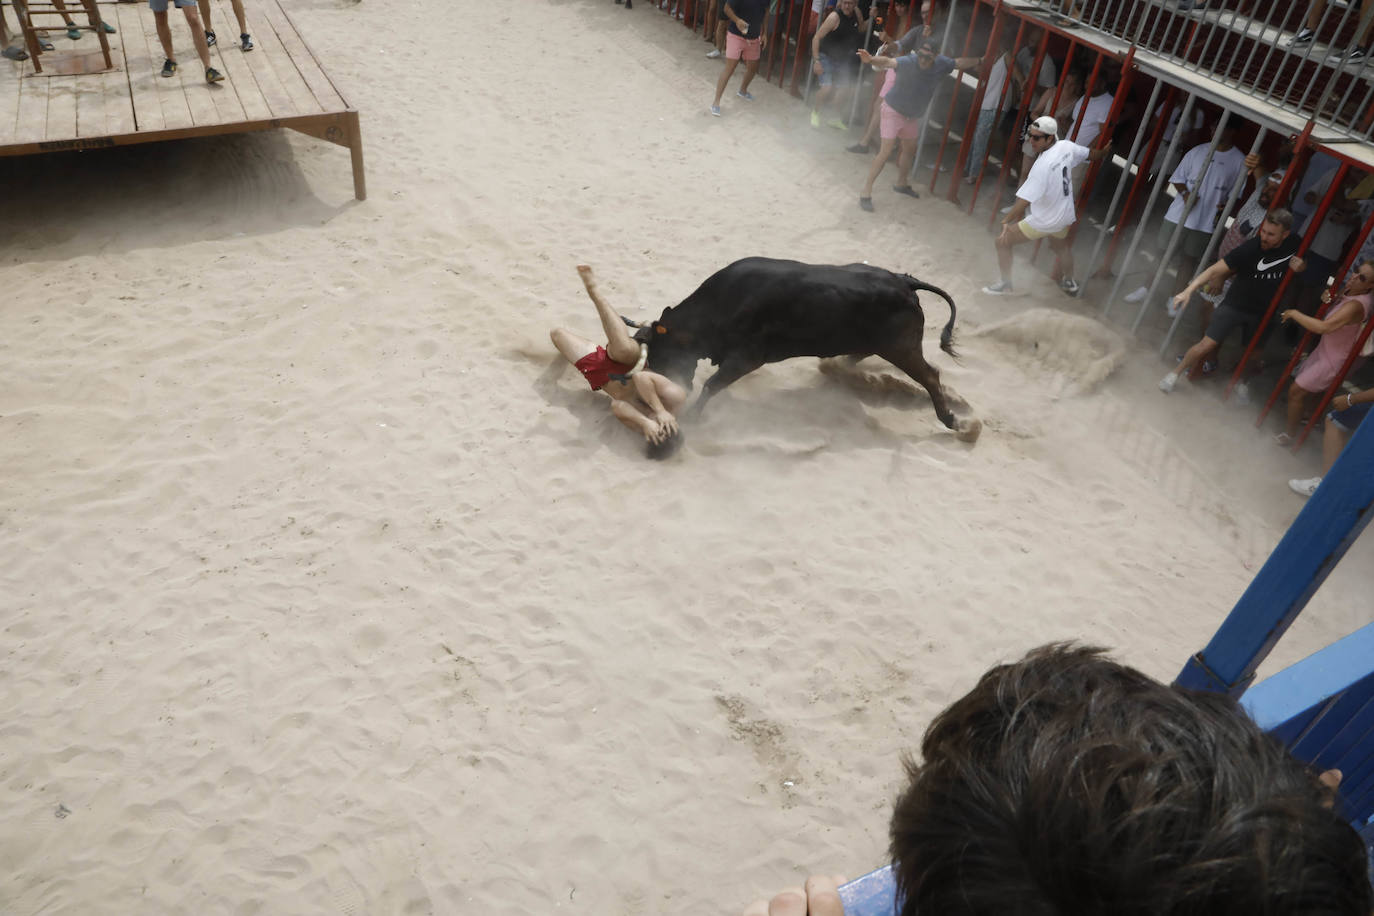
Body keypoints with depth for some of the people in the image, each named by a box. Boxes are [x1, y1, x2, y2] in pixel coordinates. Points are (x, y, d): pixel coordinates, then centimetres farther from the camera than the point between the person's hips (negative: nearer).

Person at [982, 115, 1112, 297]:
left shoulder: (1043, 165, -31)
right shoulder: (1067, 147, -8)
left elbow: (1024, 200, -34)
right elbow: (1092, 155, 13)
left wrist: (1006, 221, -35)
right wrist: (1104, 152, 34)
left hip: (1043, 221, -8)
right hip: (1065, 217, 8)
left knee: (1003, 241, 6)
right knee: (1061, 245, 35)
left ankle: (1005, 284, 15)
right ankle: (1069, 282, 53)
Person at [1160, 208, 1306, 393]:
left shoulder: (1295, 246, -12)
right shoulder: (1250, 248, -23)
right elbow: (1215, 270, -25)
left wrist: (1301, 266, -17)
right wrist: (1189, 290, -37)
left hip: (1262, 311, 3)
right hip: (1235, 304, -3)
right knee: (1207, 345, -10)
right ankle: (1175, 373, 11)